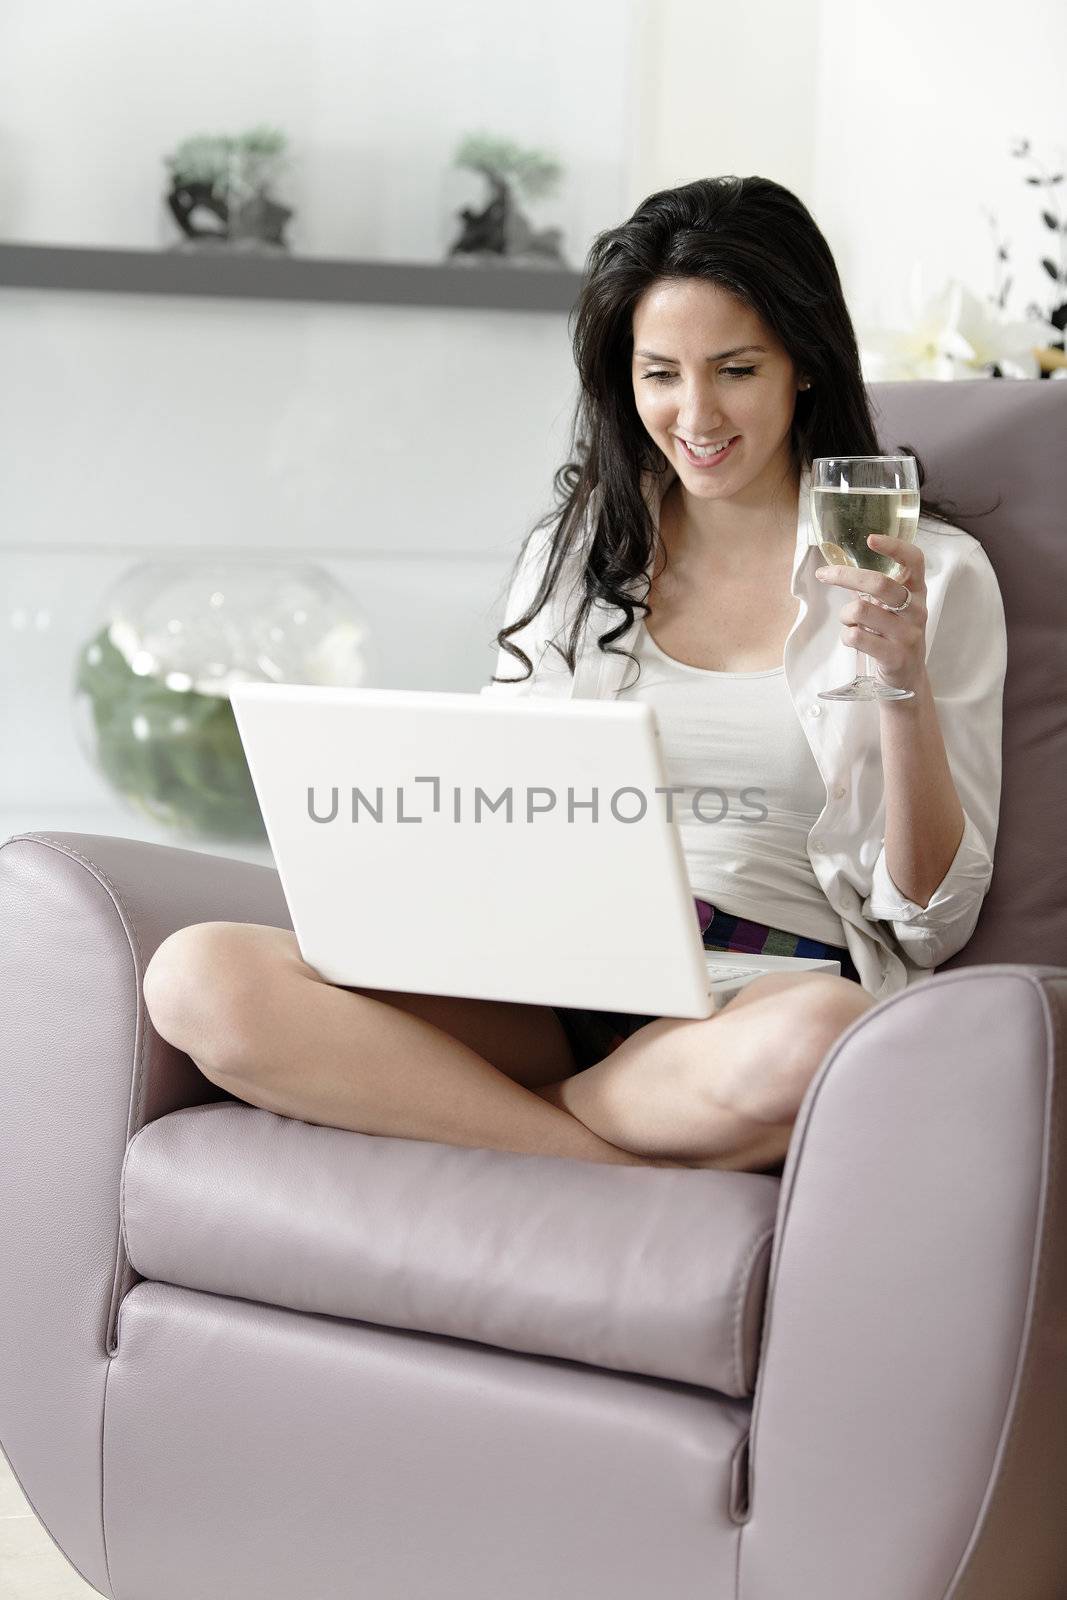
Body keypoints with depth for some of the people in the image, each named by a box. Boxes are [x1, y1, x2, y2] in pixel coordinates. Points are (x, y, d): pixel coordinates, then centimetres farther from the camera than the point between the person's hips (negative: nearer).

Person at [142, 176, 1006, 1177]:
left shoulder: (930, 574, 7)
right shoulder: (570, 552, 18)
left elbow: (933, 917, 3)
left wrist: (904, 682, -12)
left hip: (756, 996, -3)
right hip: (545, 989, 3)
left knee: (816, 1041, -42)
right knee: (197, 979, -24)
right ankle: (662, 1163, -22)